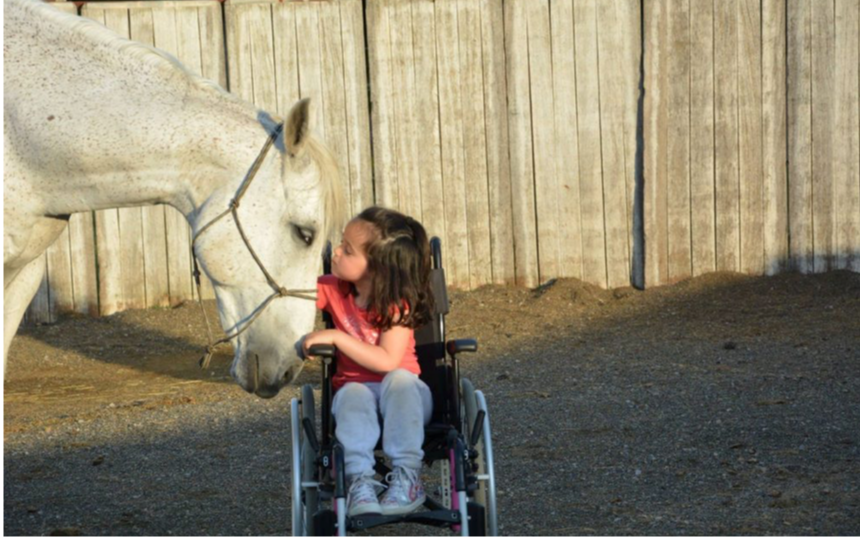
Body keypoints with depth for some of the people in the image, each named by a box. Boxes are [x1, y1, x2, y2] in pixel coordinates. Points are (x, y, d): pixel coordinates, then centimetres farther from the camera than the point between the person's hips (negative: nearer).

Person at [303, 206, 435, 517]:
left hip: (403, 397, -2)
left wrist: (337, 337, -25)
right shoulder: (333, 289, -1)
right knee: (353, 394, -33)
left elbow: (388, 362, -23)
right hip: (355, 389, 2)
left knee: (398, 379, -37)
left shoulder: (397, 304, -14)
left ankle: (408, 478, -40)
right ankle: (360, 481, -46)